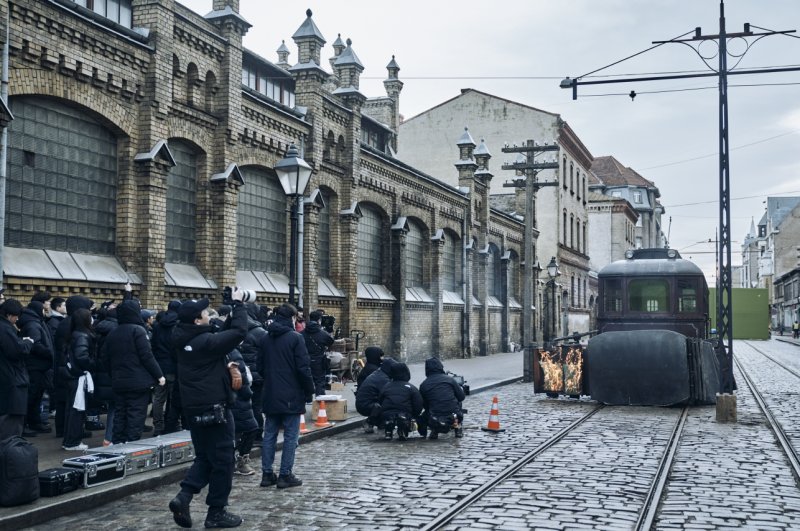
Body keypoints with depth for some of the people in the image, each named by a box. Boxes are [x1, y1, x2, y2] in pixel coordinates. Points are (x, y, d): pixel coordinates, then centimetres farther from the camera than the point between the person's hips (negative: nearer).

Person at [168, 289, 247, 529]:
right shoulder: (206, 341, -21)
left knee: (204, 457, 19)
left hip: (194, 407, 8)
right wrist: (238, 304, -9)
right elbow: (239, 332, -18)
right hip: (214, 408, -8)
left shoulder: (184, 340, 5)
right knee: (222, 460, 4)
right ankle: (216, 512, 10)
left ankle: (183, 496, 2)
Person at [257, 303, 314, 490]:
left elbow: (260, 367, 14)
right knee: (290, 436, 0)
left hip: (270, 395, 6)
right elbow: (303, 368, -14)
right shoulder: (295, 338, -11)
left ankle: (267, 474, 13)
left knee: (269, 434, 11)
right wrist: (309, 391, -4)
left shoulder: (266, 338, 8)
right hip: (291, 396, -6)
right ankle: (285, 475, 1)